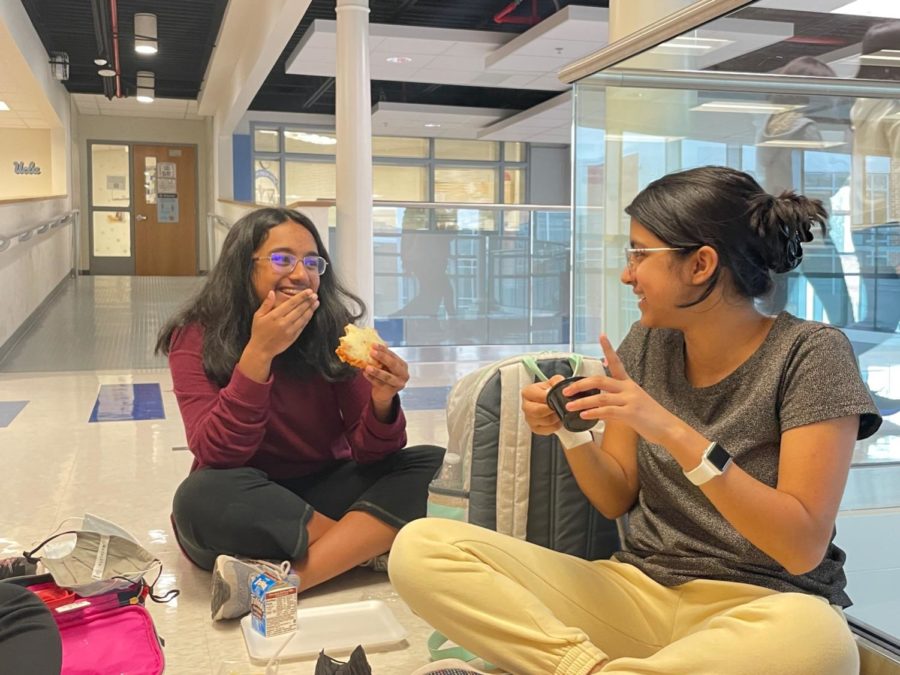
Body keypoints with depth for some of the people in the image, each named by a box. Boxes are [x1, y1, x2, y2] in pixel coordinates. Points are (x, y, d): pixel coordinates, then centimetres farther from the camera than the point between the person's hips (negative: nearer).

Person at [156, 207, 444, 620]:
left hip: (324, 490, 3)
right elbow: (216, 456, -22)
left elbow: (366, 453, -10)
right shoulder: (197, 338, -11)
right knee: (201, 497, -35)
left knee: (435, 465, -19)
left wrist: (382, 403, -32)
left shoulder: (335, 331, -7)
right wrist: (259, 354, -31)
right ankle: (367, 544, -16)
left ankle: (283, 579, -30)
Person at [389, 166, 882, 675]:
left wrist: (674, 433, -27)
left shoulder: (810, 353, -10)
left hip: (764, 609, -3)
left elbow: (804, 548, -17)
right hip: (638, 590, 4)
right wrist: (571, 432, -12)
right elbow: (616, 499, 9)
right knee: (419, 548, -14)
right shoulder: (648, 342, 4)